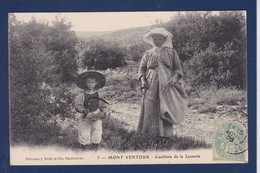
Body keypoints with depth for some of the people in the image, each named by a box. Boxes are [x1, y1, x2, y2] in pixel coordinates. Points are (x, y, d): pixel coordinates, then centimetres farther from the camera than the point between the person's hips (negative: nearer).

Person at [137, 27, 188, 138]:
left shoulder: (171, 53, 10)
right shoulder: (148, 54, 14)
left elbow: (178, 68, 10)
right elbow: (142, 68, 15)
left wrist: (174, 77, -10)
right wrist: (143, 80, -2)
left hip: (166, 86, -1)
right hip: (151, 86, 1)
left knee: (166, 110, -6)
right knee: (150, 110, -4)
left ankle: (166, 134, 0)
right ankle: (150, 134, 2)